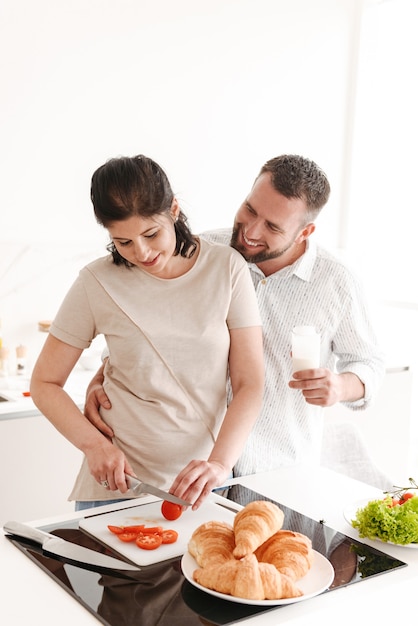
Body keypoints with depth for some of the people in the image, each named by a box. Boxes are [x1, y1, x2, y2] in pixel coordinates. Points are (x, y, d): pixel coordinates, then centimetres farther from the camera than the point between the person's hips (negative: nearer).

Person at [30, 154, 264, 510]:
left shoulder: (227, 267, -7)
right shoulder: (98, 284, -7)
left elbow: (250, 384, -7)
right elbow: (45, 383, 0)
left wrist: (219, 464, -21)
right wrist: (95, 444, -15)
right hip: (119, 482, 0)